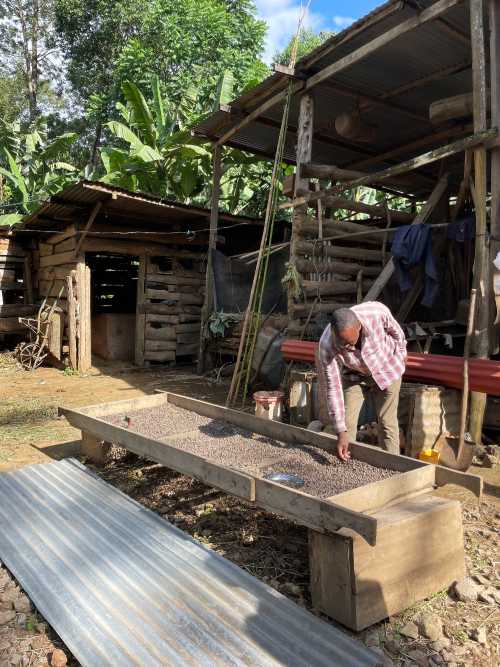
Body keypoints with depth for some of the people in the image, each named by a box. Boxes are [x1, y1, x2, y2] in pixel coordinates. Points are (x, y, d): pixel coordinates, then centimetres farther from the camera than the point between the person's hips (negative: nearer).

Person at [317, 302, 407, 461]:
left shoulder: (377, 312, -36)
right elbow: (333, 388, -28)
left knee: (387, 422, 2)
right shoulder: (327, 346, -34)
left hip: (386, 369, 0)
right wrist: (341, 433, -29)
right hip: (354, 376, 0)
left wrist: (401, 353, 8)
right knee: (347, 423, -4)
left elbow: (395, 330, -11)